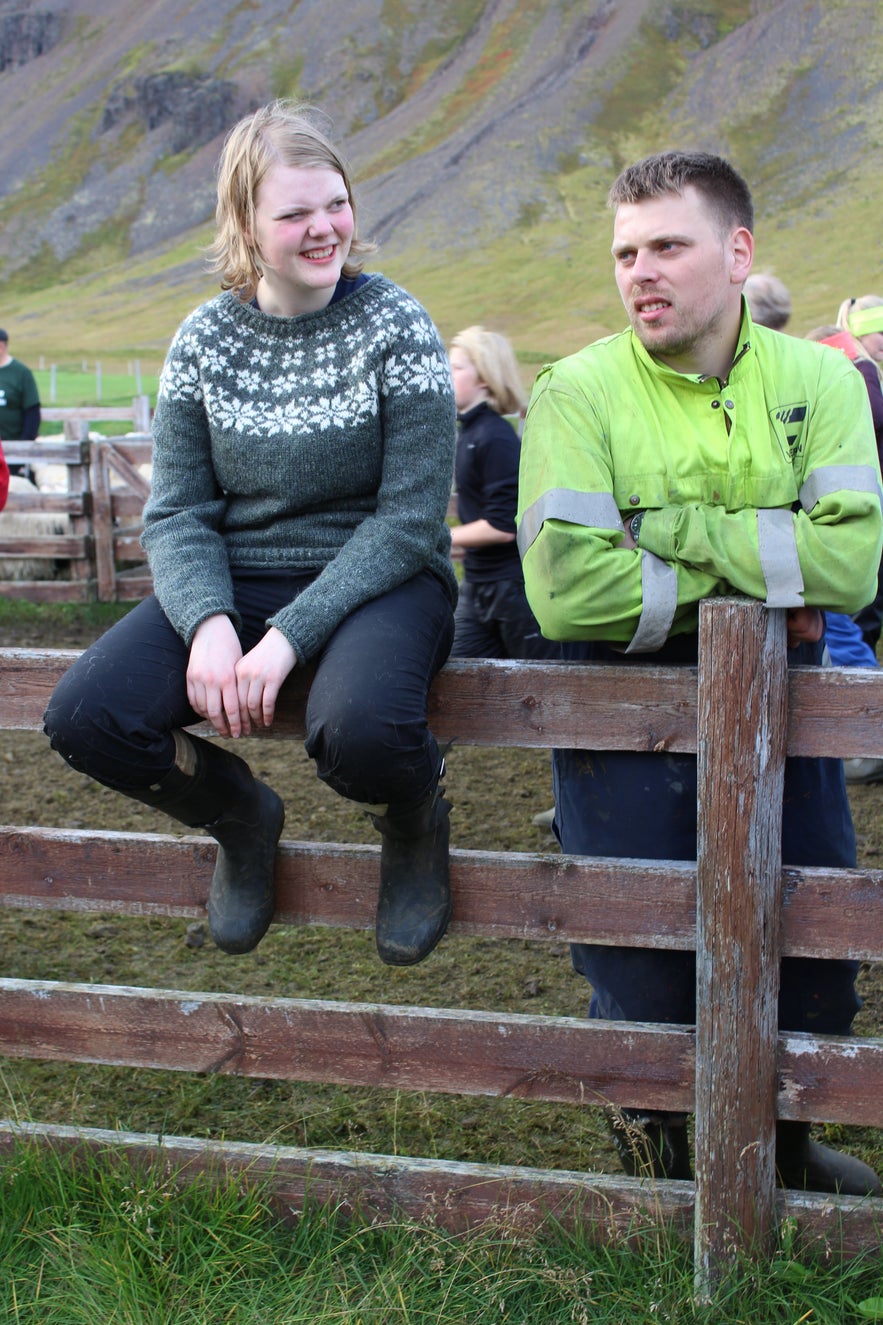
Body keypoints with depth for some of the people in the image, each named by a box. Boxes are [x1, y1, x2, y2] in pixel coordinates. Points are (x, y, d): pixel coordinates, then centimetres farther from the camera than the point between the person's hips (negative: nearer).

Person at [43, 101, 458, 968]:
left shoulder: (396, 327, -7)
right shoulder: (204, 341, 3)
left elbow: (411, 517, -12)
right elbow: (177, 514, 1)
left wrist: (288, 638, -22)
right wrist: (209, 622, -21)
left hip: (376, 581, -3)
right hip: (235, 583, 4)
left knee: (361, 729, -38)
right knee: (84, 718, -22)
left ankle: (415, 826, 2)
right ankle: (239, 816, 11)